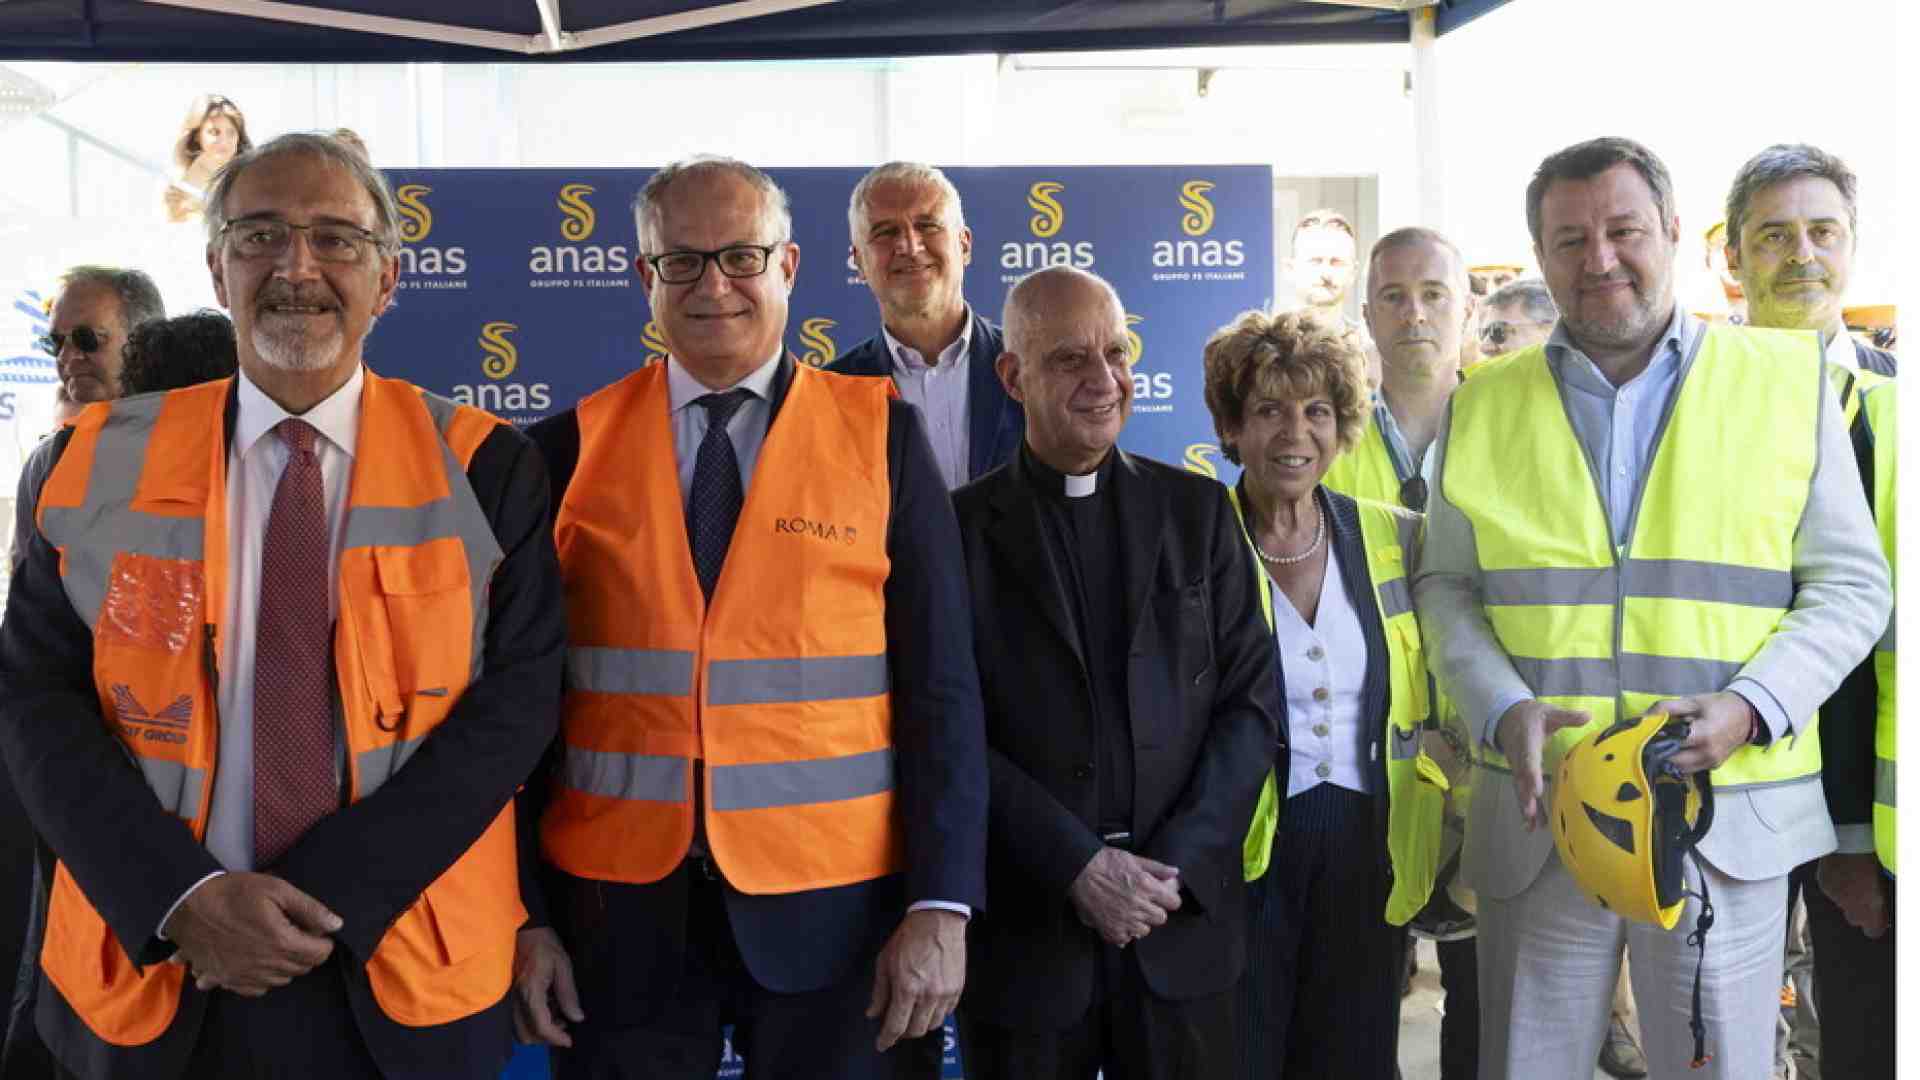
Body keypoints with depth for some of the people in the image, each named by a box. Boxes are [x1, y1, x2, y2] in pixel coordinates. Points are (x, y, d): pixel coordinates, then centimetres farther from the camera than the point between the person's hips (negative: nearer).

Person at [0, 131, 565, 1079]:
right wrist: (180, 895, -14)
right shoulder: (102, 462, 1)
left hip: (403, 970, -1)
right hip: (154, 971, 1)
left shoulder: (484, 467, -4)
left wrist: (332, 894, -16)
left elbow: (516, 697, -9)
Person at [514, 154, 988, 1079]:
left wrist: (941, 904, -9)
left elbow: (941, 688, -3)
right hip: (621, 905, 1)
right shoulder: (572, 447, 2)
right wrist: (524, 913, 1)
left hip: (831, 904, 0)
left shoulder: (882, 434, -1)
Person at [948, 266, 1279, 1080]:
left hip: (1183, 919, 2)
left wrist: (1177, 863, -8)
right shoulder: (960, 528, -1)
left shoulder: (1197, 511, 6)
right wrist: (1079, 865, -14)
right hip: (1021, 929, -2)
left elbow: (1252, 698, 2)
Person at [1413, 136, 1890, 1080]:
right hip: (1537, 816, 1)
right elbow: (1444, 585, 8)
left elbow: (1850, 585, 3)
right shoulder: (1485, 404, 7)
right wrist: (1504, 710, -9)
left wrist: (1750, 707, -13)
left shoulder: (1788, 380, 3)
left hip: (1730, 818, -1)